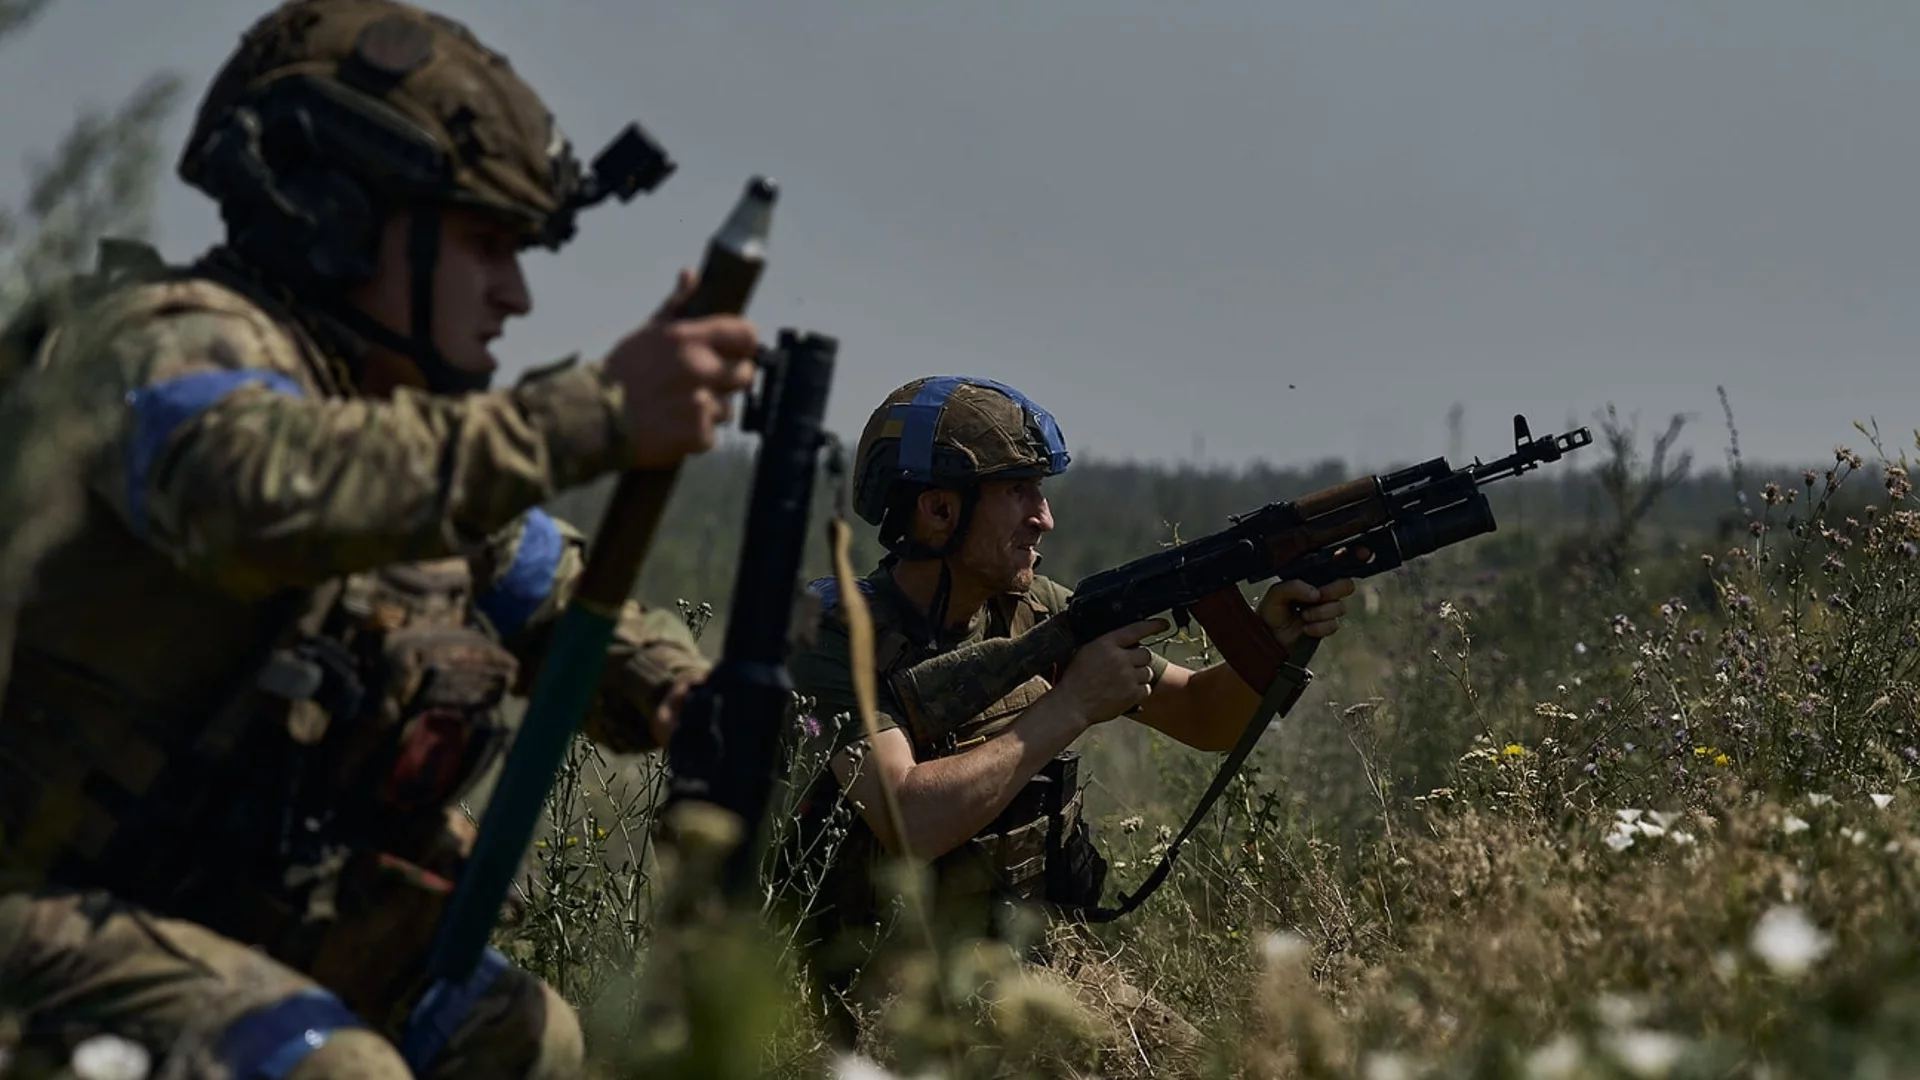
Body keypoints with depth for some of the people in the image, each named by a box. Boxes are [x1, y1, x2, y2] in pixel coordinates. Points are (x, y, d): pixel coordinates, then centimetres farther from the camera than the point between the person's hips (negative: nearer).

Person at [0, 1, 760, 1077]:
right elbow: (260, 493, -41)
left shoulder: (415, 422, 9)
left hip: (229, 923, 9)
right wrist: (596, 414, -44)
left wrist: (686, 698, -4)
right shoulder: (175, 337, -17)